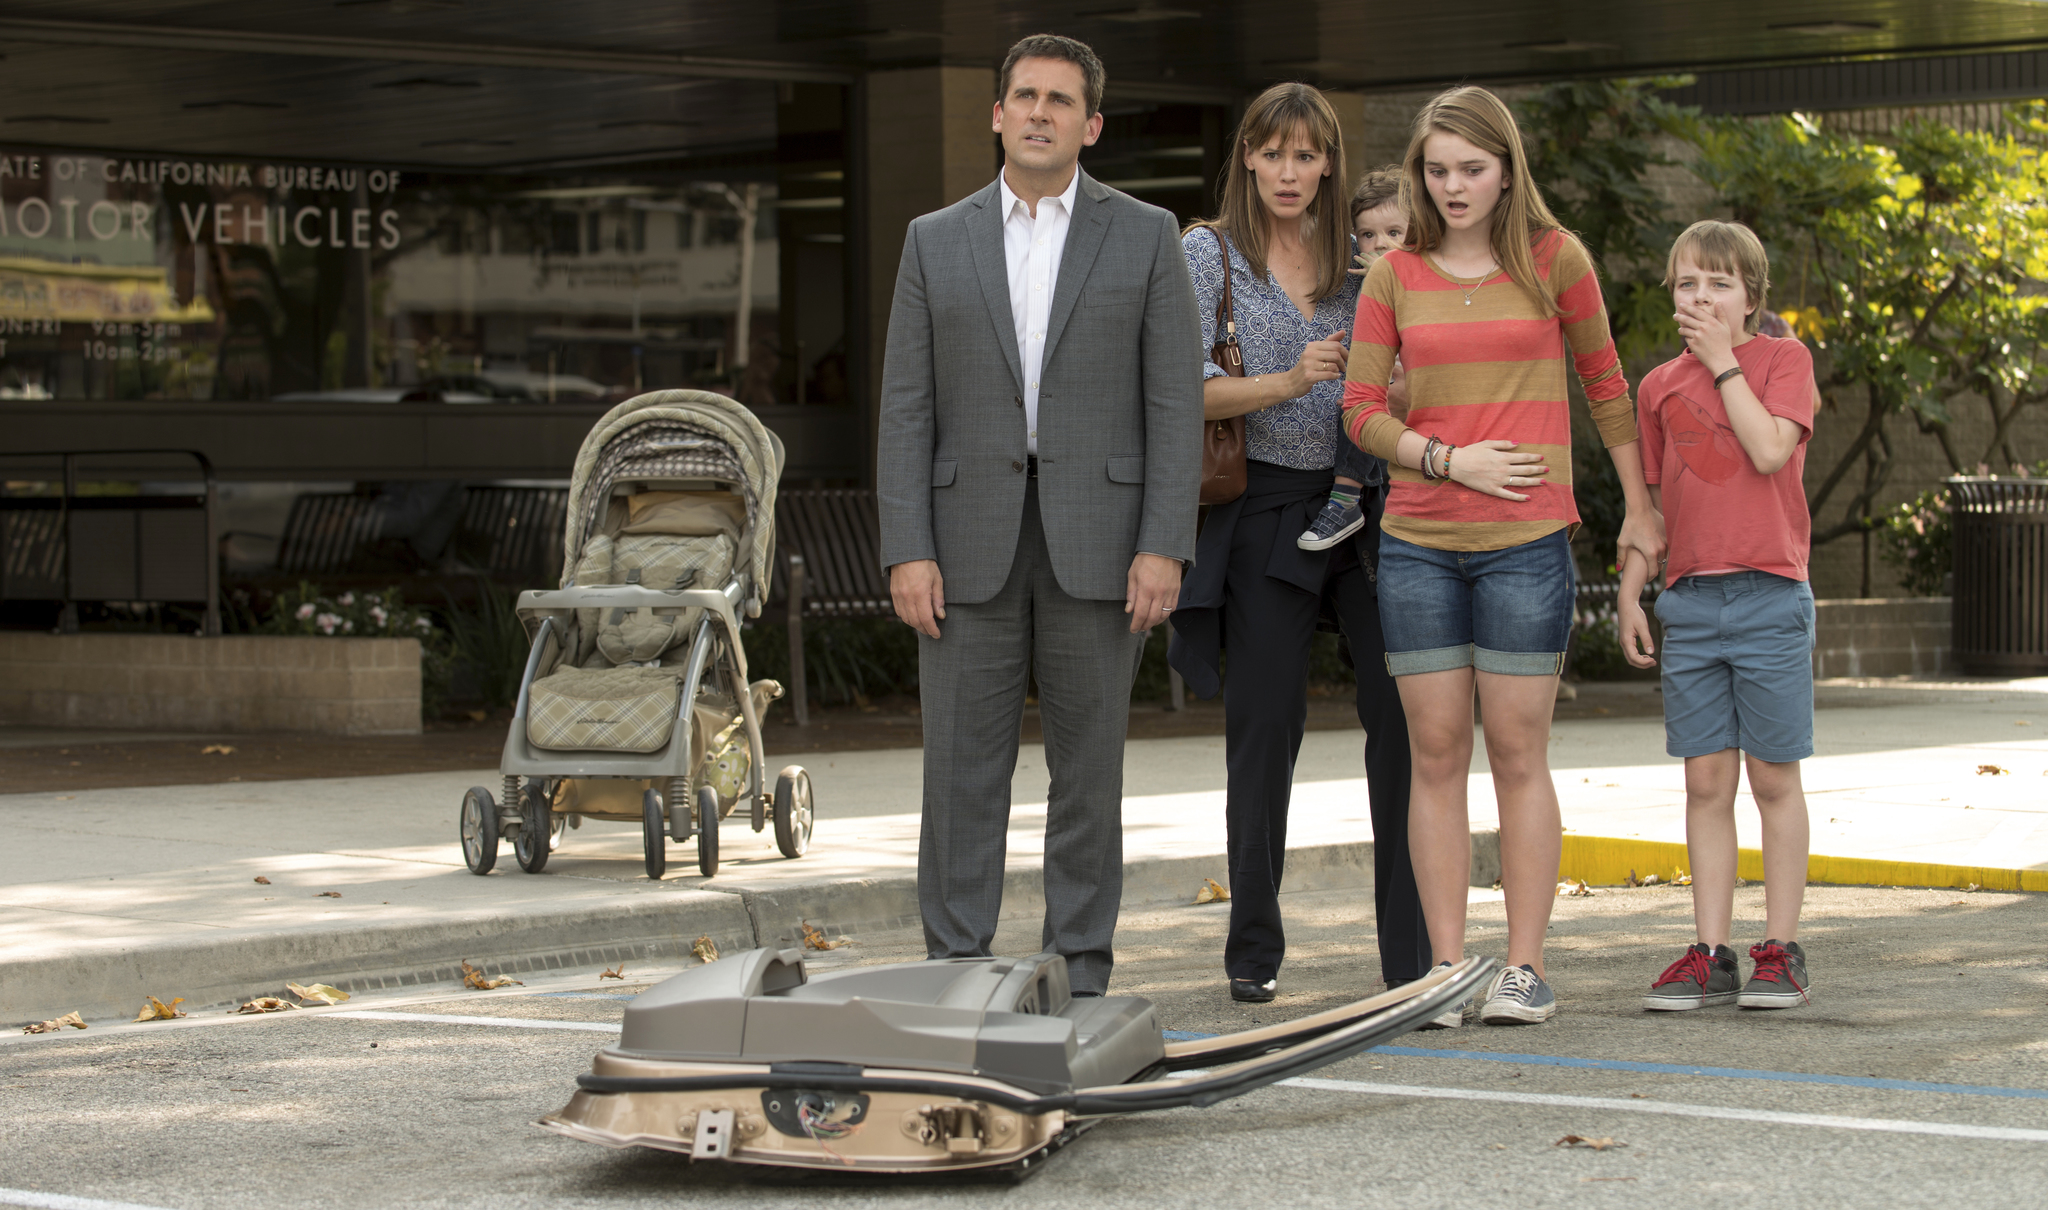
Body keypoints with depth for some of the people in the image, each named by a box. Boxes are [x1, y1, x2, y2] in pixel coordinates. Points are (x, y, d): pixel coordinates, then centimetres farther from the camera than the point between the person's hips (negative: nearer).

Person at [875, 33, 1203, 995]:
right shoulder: (936, 241, 7)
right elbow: (907, 410, 4)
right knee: (962, 767, 0)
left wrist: (1164, 548, -11)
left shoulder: (1145, 237, 3)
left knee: (1089, 767, 2)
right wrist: (907, 553, -6)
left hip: (1097, 542, -1)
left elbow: (1174, 401, -1)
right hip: (971, 543, 1)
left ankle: (1078, 981, 10)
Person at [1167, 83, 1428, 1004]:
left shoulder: (1362, 254, 13)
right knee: (1265, 728, 0)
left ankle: (1416, 952, -2)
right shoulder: (1208, 253, 3)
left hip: (1366, 497, 3)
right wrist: (1285, 383, -20)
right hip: (1265, 506, -3)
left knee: (1406, 713, -6)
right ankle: (1254, 951, 13)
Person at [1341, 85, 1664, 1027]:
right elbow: (1362, 409, 6)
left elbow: (1603, 379, 12)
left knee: (1517, 754, -1)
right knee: (1435, 754, 3)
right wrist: (1452, 461, -9)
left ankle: (1525, 968, 4)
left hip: (1526, 542, -2)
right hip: (1417, 542, 2)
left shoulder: (1553, 259, 2)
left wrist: (1639, 505, 15)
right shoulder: (1394, 275, 6)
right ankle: (1446, 966, 7)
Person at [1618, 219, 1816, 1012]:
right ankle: (1710, 953, 7)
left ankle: (1780, 949, 8)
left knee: (1774, 778, 2)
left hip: (1769, 596, -3)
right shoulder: (1660, 386, 12)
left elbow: (1769, 449, -16)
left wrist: (1724, 362, -9)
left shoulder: (1783, 359, 1)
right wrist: (1630, 594, 9)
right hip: (1690, 602, 3)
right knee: (1706, 782, 4)